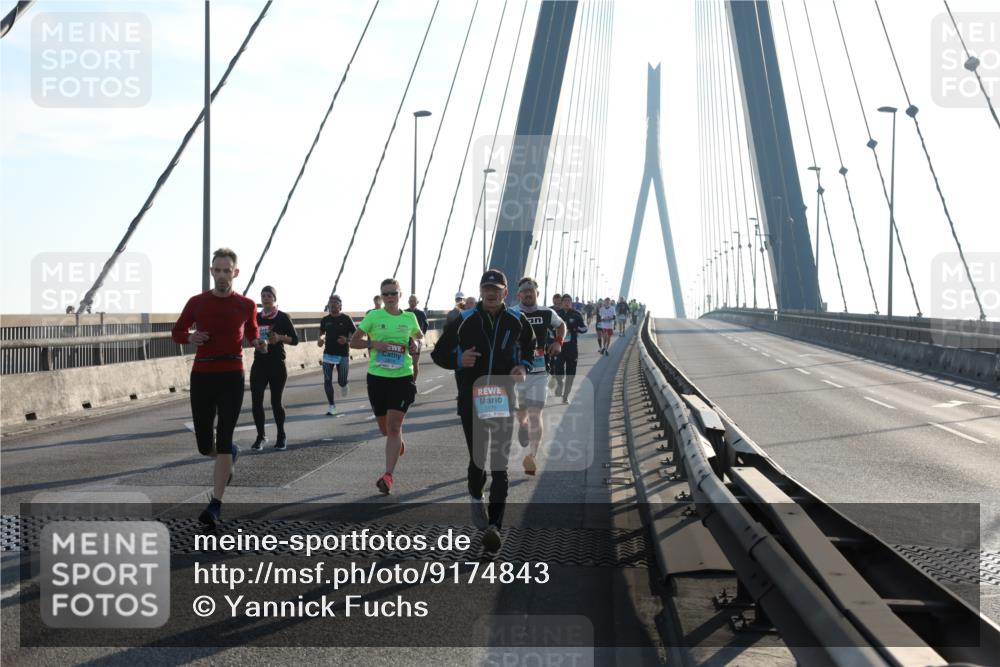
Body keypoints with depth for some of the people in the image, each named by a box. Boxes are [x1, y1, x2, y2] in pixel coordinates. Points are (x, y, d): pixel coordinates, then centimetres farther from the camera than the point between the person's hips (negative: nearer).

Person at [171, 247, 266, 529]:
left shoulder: (246, 305, 2)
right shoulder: (197, 302, 2)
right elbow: (177, 332, 13)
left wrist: (258, 343, -4)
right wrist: (190, 338, -10)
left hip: (231, 377, -2)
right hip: (201, 376, 2)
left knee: (223, 440, -9)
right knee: (204, 445, 7)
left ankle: (215, 506, -6)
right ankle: (230, 453, 44)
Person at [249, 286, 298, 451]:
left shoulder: (283, 318, -1)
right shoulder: (256, 318, 8)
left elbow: (295, 340, -2)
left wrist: (280, 338, -18)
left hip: (277, 365, -3)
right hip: (259, 364, 3)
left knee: (276, 402, 2)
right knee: (256, 401, -6)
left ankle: (281, 437, 18)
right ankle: (260, 436, 8)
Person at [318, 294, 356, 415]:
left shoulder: (346, 319, -5)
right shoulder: (325, 320, 5)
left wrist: (347, 340, -21)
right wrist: (321, 339, 0)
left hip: (343, 355, -3)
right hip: (328, 354, 3)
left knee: (342, 381, 0)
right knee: (327, 380, -4)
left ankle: (343, 385, 39)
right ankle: (331, 405, 8)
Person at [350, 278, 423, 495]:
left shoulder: (409, 318, 5)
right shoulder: (373, 317, 0)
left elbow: (419, 335, 25)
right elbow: (354, 341, 4)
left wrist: (416, 343, 2)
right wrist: (374, 343, -13)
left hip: (402, 377, -1)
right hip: (377, 377, 1)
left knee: (393, 426, -12)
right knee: (384, 427, 12)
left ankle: (388, 476, -13)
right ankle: (398, 443, 49)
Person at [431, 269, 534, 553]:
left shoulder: (517, 321, 3)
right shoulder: (464, 321, -1)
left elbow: (529, 347, 21)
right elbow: (438, 354, 6)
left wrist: (523, 367, 0)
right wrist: (458, 361, -15)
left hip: (504, 401, 0)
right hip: (471, 401, 0)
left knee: (500, 465, -6)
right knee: (478, 460, 5)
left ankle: (494, 526, -7)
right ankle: (476, 497, 39)